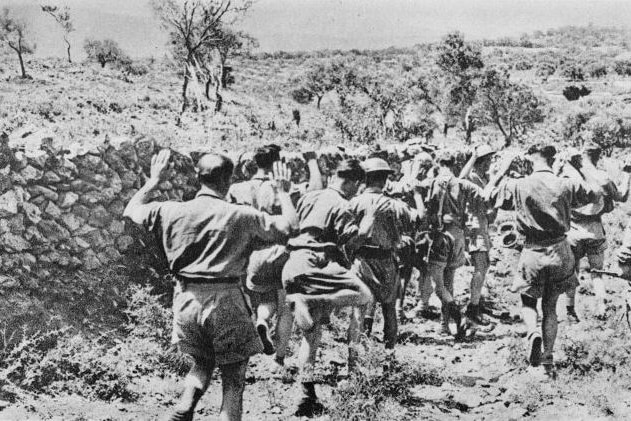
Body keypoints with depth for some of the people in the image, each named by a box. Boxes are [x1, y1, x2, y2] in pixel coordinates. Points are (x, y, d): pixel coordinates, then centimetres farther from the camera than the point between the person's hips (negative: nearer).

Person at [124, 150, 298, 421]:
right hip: (225, 302, -4)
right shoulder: (242, 216, -9)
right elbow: (289, 227, 0)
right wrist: (283, 192, 13)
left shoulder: (171, 211, -1)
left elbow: (131, 210, 16)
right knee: (234, 377, 8)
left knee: (202, 363, 26)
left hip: (186, 300, 4)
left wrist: (154, 180, 26)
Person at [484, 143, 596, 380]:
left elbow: (488, 195, 4)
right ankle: (547, 362, 11)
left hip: (532, 253, -2)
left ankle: (533, 332, -15)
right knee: (550, 307, 14)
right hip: (560, 252, 2)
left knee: (528, 301, 18)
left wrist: (502, 171, 13)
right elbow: (592, 195, 14)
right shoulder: (567, 185, -4)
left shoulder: (518, 186, -9)